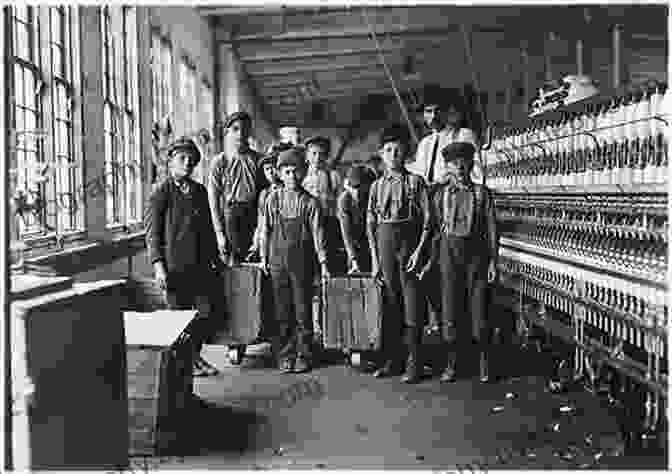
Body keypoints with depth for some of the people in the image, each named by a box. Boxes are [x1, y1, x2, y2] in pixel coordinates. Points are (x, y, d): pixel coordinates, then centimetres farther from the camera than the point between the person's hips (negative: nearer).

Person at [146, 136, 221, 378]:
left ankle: (195, 355, 24)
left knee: (206, 313, 5)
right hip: (175, 265, -5)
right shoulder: (161, 193, -4)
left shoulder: (200, 191, 13)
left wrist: (214, 257, 16)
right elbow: (152, 233, -7)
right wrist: (158, 265, -15)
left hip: (201, 265, 5)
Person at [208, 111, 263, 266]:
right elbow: (213, 198, -1)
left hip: (253, 214, 2)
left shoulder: (257, 159, 5)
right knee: (232, 262, -2)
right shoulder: (220, 161, 0)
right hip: (229, 214, -2)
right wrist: (219, 232, -6)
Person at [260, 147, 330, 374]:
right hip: (278, 259, 2)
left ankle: (304, 355, 14)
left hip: (302, 261, -1)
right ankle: (285, 355, 16)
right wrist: (263, 256, 7)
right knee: (281, 310, 6)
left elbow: (317, 233, -1)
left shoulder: (310, 202, 0)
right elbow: (266, 230, 10)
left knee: (303, 310, 3)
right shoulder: (273, 199, 5)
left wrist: (323, 262, -5)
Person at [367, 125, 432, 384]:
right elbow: (370, 224, 10)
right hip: (384, 241, 3)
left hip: (409, 239, -3)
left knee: (412, 302, -2)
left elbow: (427, 220, -2)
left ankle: (413, 363, 6)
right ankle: (391, 360, 18)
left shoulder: (416, 182, 1)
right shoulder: (377, 186, 10)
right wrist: (374, 257, 4)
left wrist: (419, 250, -11)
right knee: (389, 301, 8)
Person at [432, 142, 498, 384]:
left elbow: (492, 228, 2)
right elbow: (435, 229, 8)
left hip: (476, 251, -1)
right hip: (449, 251, 1)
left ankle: (484, 363, 16)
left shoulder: (482, 193, 4)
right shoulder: (441, 194, 8)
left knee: (479, 305, 2)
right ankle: (451, 363, 14)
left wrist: (493, 260, -3)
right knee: (450, 305, 3)